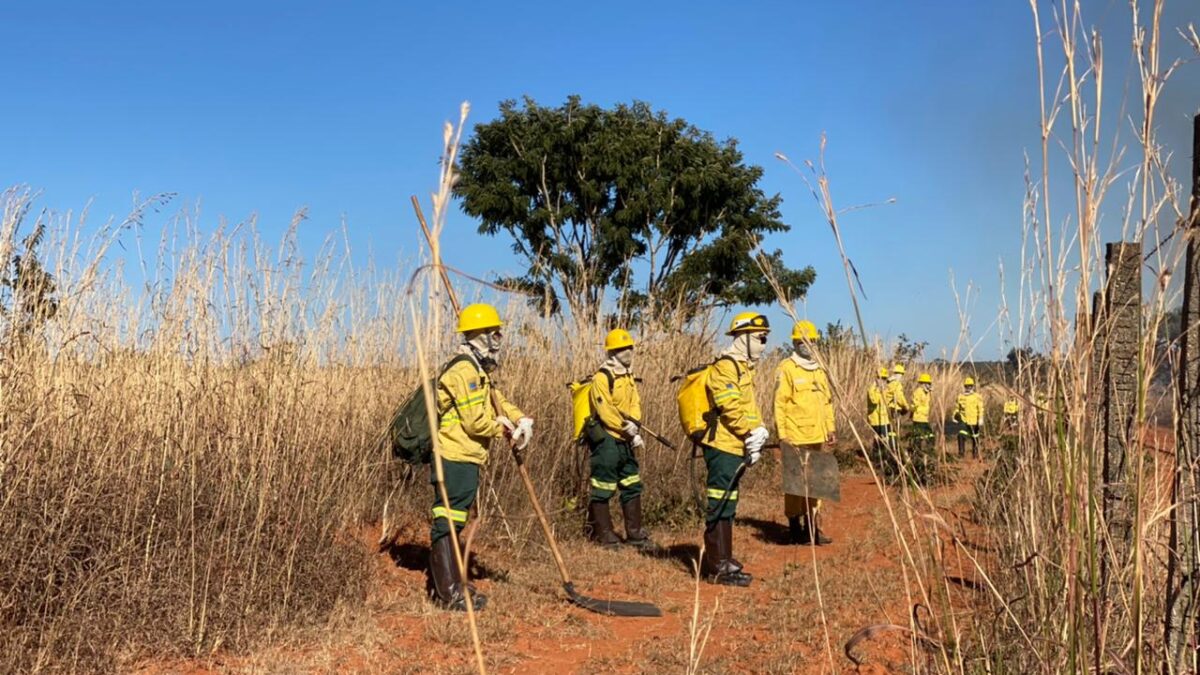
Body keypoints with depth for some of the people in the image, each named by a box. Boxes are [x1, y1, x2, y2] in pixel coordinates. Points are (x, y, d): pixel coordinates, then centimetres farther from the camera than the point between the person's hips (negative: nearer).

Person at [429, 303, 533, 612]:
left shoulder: (478, 371, 18)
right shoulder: (464, 371, -17)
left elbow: (497, 401, 17)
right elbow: (476, 422, -21)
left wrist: (521, 419, -1)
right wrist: (507, 429, -6)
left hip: (464, 459, 11)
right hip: (455, 459, -11)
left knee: (454, 521, 17)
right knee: (448, 522, -6)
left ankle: (446, 585, 27)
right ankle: (449, 592, -3)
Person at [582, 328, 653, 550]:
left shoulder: (628, 377, 13)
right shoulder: (602, 378, -13)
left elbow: (635, 405, 7)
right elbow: (606, 412, -19)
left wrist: (634, 430, -10)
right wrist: (629, 429, -17)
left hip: (625, 441, 9)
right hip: (606, 440, -9)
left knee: (632, 487, 11)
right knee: (603, 489, 0)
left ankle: (634, 532, 19)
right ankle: (603, 533, 10)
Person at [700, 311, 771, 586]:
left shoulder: (743, 367, 20)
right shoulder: (725, 367, -14)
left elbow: (749, 406, 20)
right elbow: (730, 407, -22)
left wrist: (757, 431, 4)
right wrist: (752, 433, -20)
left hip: (735, 446, 11)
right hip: (723, 445, -11)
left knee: (726, 505, 16)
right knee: (721, 505, -7)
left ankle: (719, 559, 26)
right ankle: (718, 567, -4)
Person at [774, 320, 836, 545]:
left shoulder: (819, 370, 16)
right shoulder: (787, 369, -6)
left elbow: (827, 400, 21)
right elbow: (779, 403, -10)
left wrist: (830, 427, 14)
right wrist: (782, 434, -15)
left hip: (817, 437, 7)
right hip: (795, 439, -7)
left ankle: (812, 526, 15)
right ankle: (795, 528, 8)